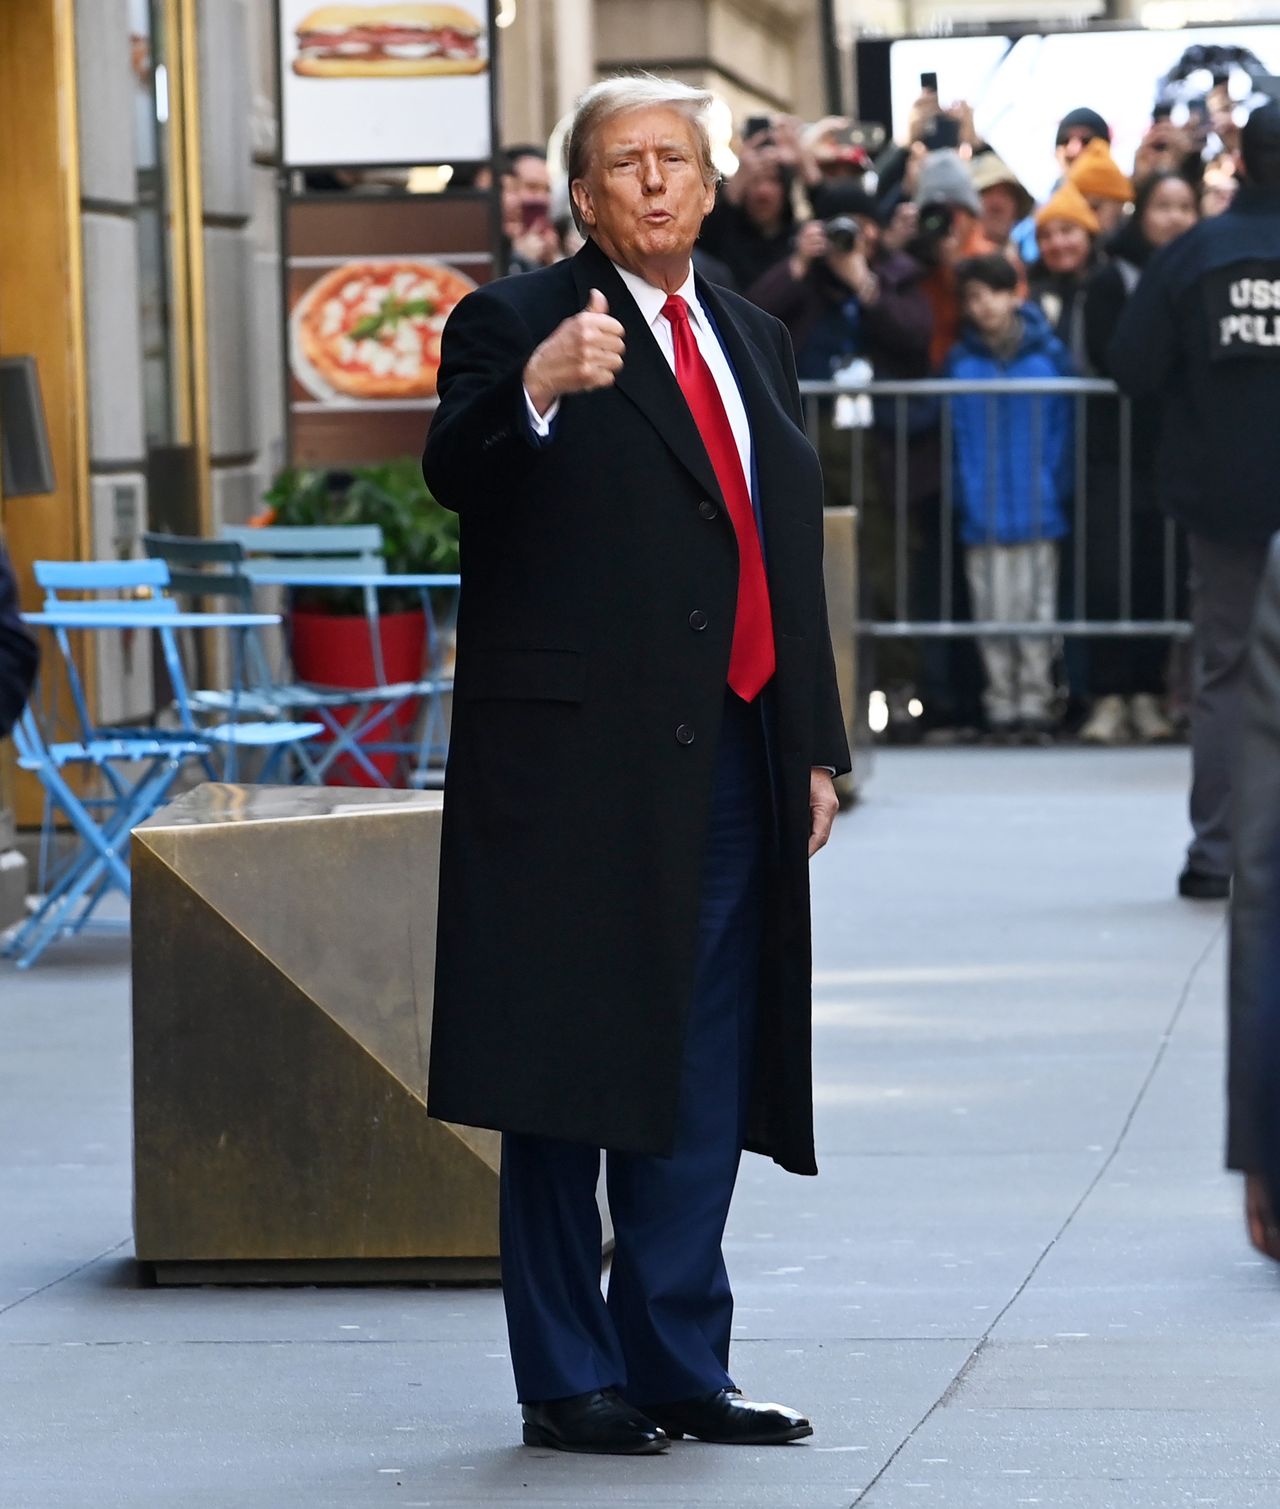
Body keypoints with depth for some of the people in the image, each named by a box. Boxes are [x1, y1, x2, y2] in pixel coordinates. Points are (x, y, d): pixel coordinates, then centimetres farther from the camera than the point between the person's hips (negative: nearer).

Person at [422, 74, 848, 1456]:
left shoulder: (753, 341, 19)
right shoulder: (516, 325, -1)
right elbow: (455, 474, -19)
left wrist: (814, 744, 16)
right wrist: (534, 389, -39)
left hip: (729, 760, 6)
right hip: (577, 760, -6)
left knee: (703, 1078, 9)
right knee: (570, 1081, -2)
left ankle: (679, 1365, 16)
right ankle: (568, 1380, 4)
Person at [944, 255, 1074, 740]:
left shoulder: (1048, 354, 0)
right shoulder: (961, 362, 3)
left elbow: (1062, 428, 2)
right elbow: (954, 433, 5)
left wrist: (1057, 489, -6)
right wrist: (963, 496, -4)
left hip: (1038, 512, -1)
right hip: (983, 513, 1)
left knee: (1036, 607, 4)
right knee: (993, 611, 3)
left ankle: (1035, 704, 9)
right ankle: (1002, 705, 10)